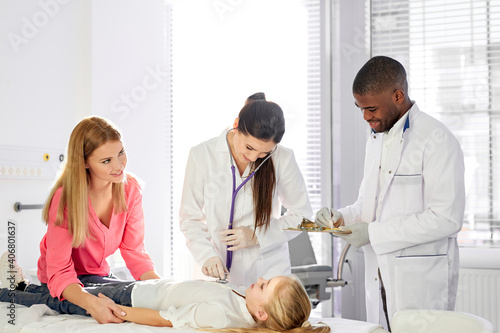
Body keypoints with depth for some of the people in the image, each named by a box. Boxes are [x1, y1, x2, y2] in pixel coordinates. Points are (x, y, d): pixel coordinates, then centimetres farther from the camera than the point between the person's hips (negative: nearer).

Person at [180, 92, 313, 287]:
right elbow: (190, 218, 0)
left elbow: (301, 214, 4)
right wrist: (207, 255, -16)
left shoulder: (282, 159, -6)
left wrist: (257, 236, -8)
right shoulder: (202, 155, -5)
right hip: (218, 273, 0)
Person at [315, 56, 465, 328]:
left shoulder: (437, 140, -13)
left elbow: (447, 219, -19)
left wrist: (374, 233, -19)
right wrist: (341, 217, 2)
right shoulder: (376, 139, 14)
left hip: (422, 283, -7)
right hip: (379, 278, 7)